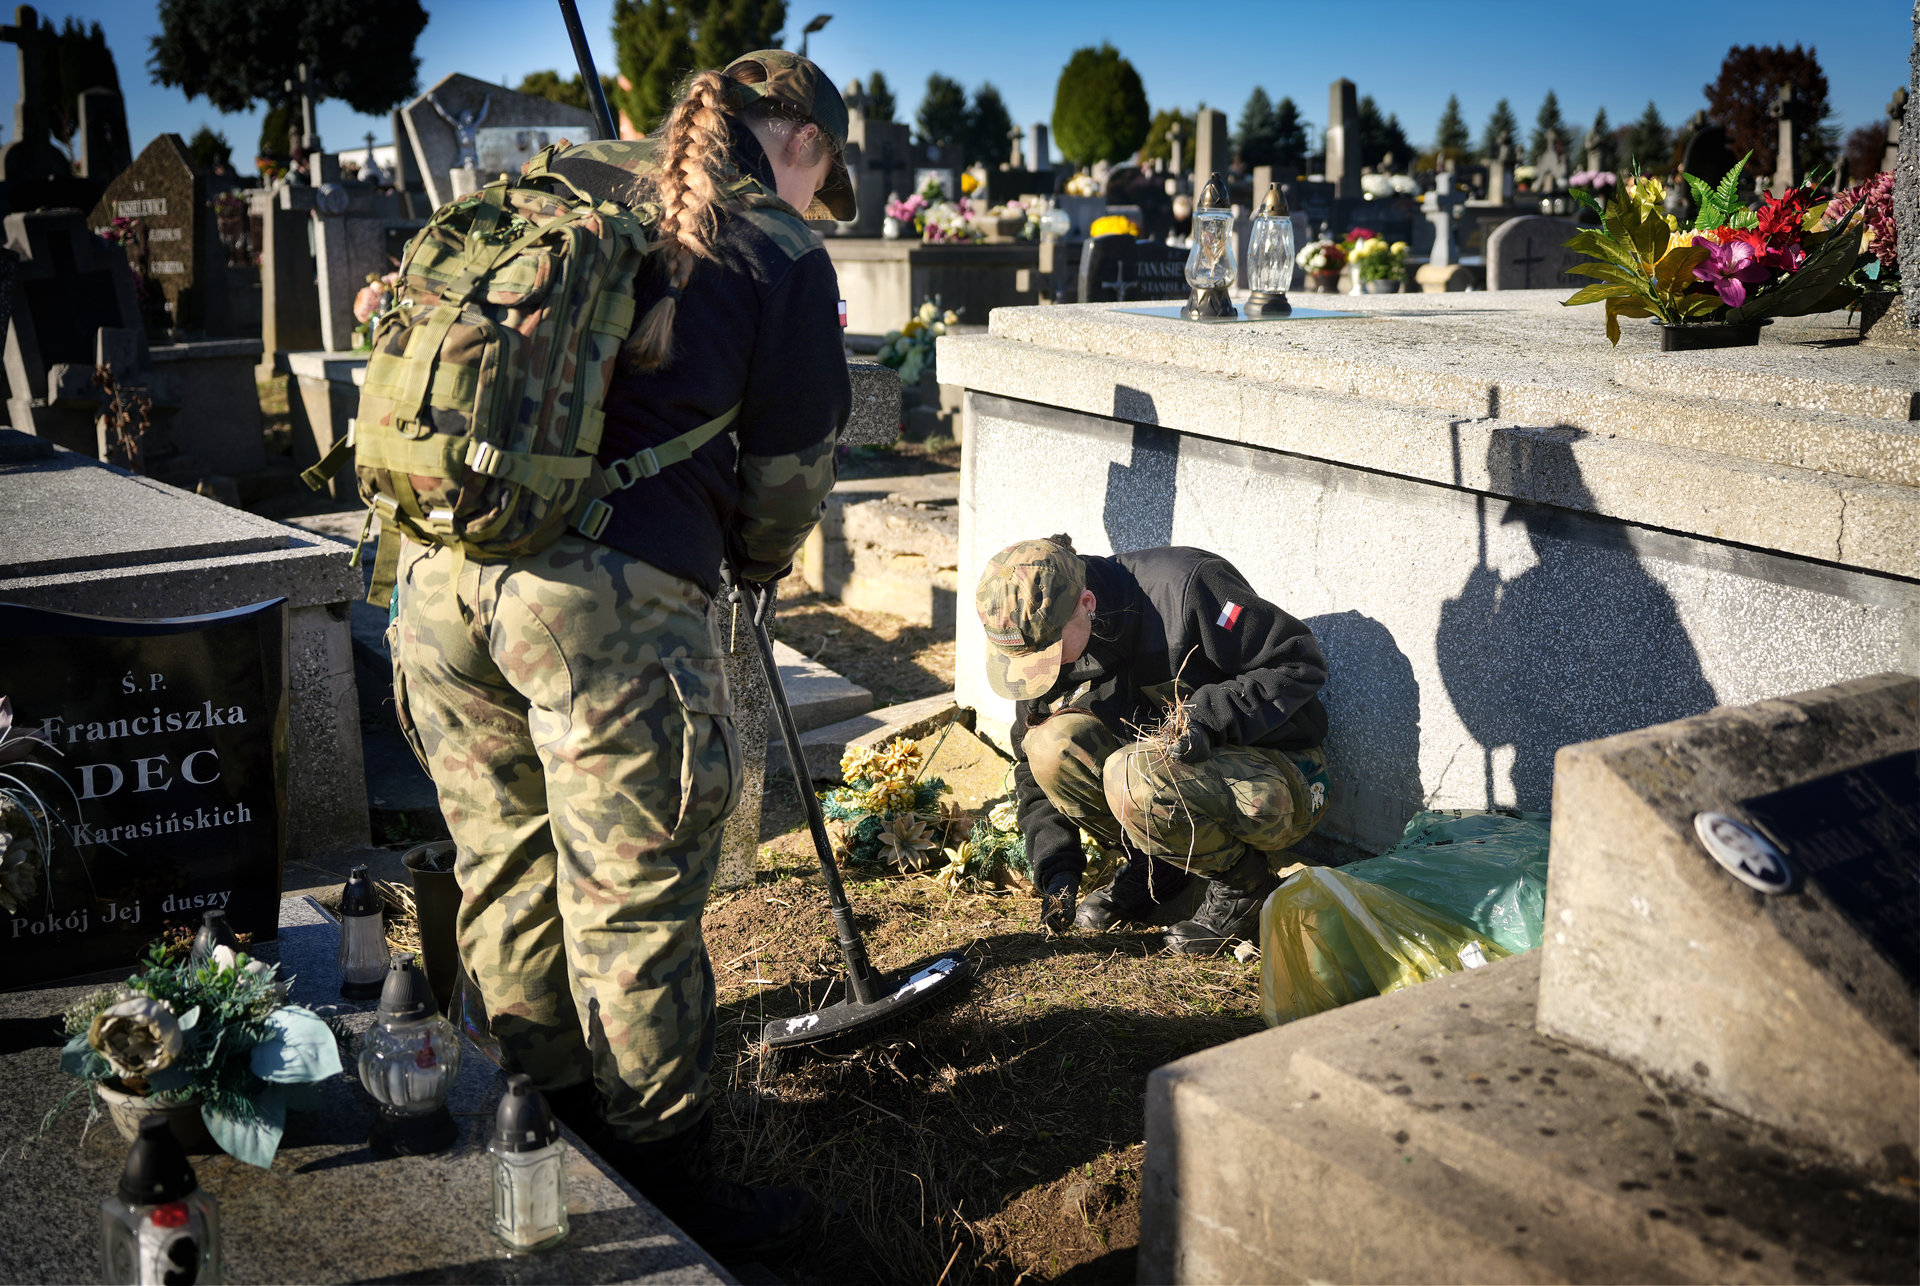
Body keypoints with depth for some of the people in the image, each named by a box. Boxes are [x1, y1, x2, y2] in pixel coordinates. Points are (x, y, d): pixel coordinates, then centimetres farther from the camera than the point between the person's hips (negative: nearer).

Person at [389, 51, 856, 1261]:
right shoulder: (779, 252, 3)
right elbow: (788, 475, 7)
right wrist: (754, 563, 27)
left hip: (441, 570, 7)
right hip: (608, 597, -6)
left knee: (507, 872, 20)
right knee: (633, 909, 5)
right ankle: (669, 1197, 21)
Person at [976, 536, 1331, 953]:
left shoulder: (1185, 589, -26)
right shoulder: (1042, 640, -6)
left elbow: (1300, 662, -19)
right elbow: (1032, 761, 4)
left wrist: (1209, 716, -31)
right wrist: (1056, 869, -6)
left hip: (1279, 774, -6)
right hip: (1171, 769, 6)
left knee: (1132, 774, -34)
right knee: (1054, 744, -18)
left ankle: (1244, 885, -8)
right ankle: (1157, 867, 2)